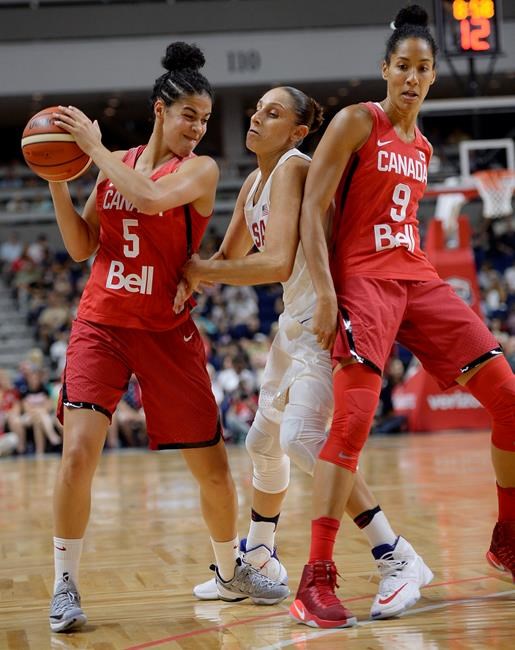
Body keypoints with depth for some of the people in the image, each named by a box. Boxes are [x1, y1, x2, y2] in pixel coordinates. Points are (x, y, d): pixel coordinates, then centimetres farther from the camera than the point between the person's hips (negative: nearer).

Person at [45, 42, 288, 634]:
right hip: (101, 324, 1)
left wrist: (95, 148, -17)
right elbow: (81, 247, 8)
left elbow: (152, 197, -25)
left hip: (168, 332, -1)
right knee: (79, 449, -17)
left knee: (212, 466, 5)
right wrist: (57, 181, -3)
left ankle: (230, 571, 29)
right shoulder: (116, 164, 7)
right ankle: (65, 584, -3)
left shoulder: (201, 170, -4)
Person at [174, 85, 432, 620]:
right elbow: (229, 258, 22)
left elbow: (277, 263, -26)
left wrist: (201, 271, -16)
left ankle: (397, 560, -22)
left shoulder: (293, 168, -17)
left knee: (301, 435, -25)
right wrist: (190, 279, 1)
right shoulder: (253, 184, 12)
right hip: (295, 319, 10)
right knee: (264, 441, 20)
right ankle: (258, 559, 40)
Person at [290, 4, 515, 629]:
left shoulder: (422, 148, 17)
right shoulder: (357, 122, -3)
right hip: (362, 280, -7)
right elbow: (311, 209, -9)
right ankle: (315, 580, -21)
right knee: (353, 419, -22)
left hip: (418, 279, 7)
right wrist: (325, 292, -18)